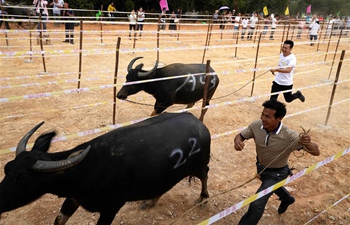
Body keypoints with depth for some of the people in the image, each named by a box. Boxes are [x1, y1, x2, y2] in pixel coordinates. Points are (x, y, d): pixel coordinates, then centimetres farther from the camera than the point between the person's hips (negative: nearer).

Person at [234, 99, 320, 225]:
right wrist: (237, 141, -37)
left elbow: (316, 152, -31)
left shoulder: (290, 136, -36)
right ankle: (287, 199, 69)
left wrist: (307, 143, -55)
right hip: (261, 166, 5)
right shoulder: (256, 126, -27)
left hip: (277, 172, -5)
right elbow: (240, 135, -12)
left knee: (257, 203, -13)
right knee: (272, 186, 35)